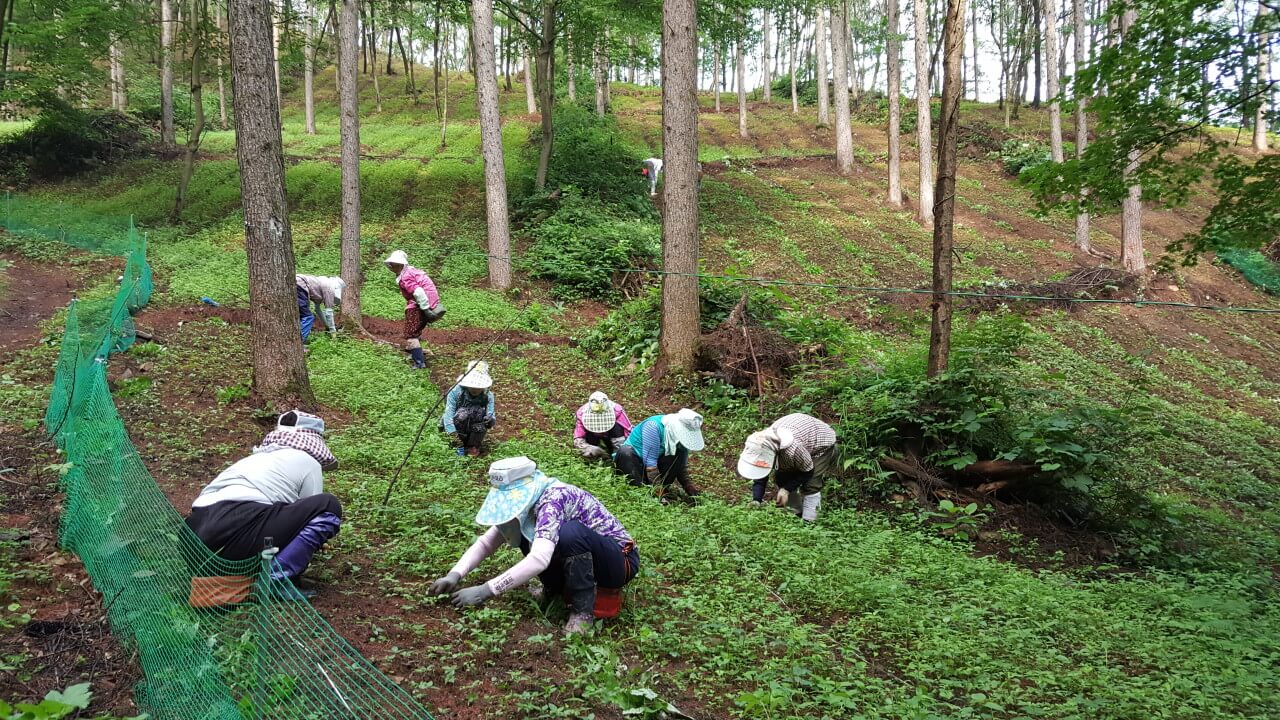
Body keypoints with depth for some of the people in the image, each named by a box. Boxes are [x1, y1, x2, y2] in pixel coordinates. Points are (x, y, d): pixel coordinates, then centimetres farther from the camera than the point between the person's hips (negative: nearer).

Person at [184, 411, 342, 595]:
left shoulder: (256, 456, 33)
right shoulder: (309, 462, 14)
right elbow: (309, 514, 17)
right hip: (238, 533, -8)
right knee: (328, 506, 1)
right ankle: (273, 579, -6)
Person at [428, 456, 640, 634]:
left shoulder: (555, 498, -29)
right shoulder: (527, 500, -4)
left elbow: (539, 559, -41)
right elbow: (485, 542, -2)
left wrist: (485, 590, -39)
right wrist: (455, 574, -19)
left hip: (620, 560, -7)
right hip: (586, 557, 8)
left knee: (570, 531, -36)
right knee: (526, 534, -10)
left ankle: (583, 610, -19)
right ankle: (556, 589, 9)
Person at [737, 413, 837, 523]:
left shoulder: (793, 449, -46)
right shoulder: (760, 448, -25)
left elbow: (807, 471, -25)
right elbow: (759, 480, -13)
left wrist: (787, 489, -29)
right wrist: (756, 501, -28)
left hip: (823, 446, -7)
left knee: (810, 485, -19)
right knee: (781, 478, 3)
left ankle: (808, 522, -9)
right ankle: (796, 514, 19)